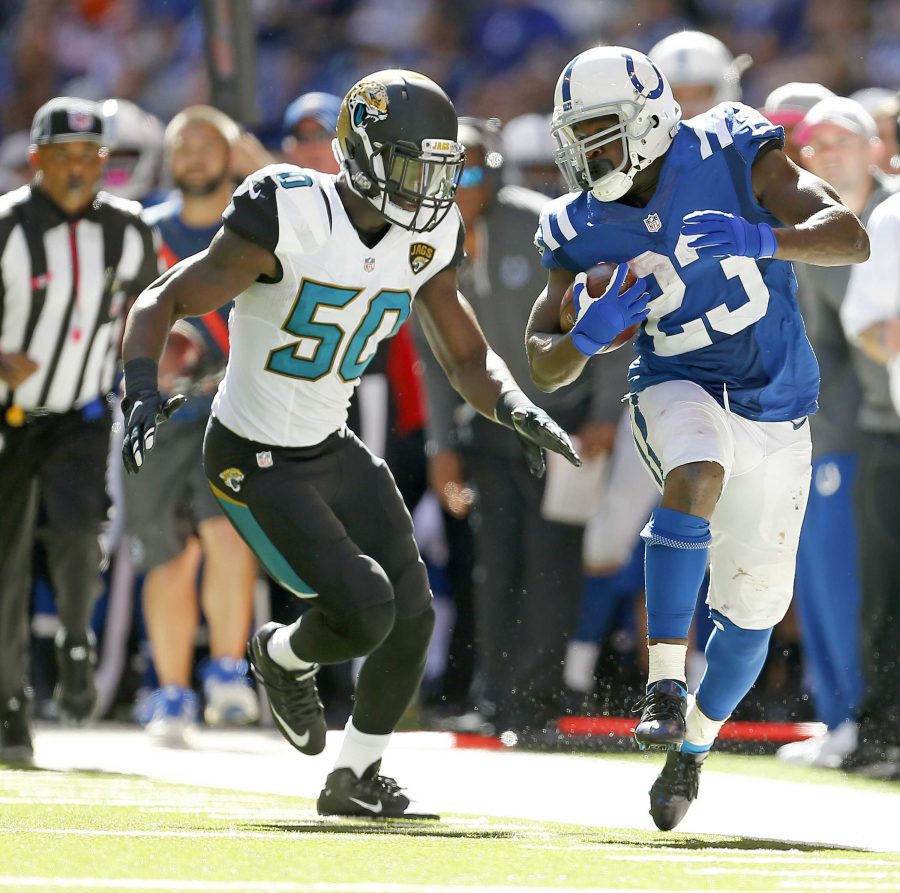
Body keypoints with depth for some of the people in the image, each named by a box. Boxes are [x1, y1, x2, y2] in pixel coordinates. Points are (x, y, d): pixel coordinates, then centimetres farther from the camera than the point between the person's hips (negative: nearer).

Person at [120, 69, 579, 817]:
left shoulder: (424, 241, -3)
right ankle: (286, 656, 18)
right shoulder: (289, 220, -24)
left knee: (412, 616, 1)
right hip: (256, 465, -7)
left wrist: (515, 408, -14)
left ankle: (355, 779, 21)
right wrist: (142, 392, -36)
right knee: (366, 610, -17)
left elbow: (467, 357, 7)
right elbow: (160, 306, -18)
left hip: (332, 450, 7)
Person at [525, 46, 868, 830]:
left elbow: (852, 239, -21)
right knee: (697, 476, -37)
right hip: (681, 390, -1)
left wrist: (760, 240, -39)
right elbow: (546, 367, 0)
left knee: (751, 610, 8)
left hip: (774, 414, 1)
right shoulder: (587, 231, -6)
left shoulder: (732, 156, -14)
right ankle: (665, 689, -35)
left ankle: (694, 744, 36)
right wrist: (589, 334, -23)